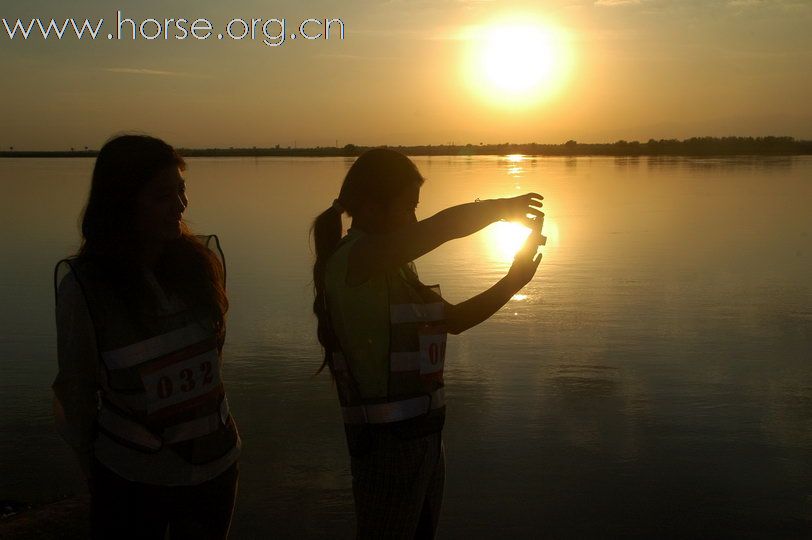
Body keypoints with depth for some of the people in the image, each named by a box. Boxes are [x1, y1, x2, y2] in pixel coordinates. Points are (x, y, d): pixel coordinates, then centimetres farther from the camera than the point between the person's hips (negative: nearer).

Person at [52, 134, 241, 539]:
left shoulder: (202, 261, -7)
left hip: (216, 464, 3)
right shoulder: (84, 286, -17)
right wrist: (92, 468, 3)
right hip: (130, 482, -3)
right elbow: (76, 390, -6)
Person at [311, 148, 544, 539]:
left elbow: (454, 320, 18)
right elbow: (446, 225, -26)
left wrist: (513, 281, 7)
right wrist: (504, 208, -9)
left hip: (425, 436, 9)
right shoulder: (349, 261, -17)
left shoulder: (396, 268, 12)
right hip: (386, 443, -9)